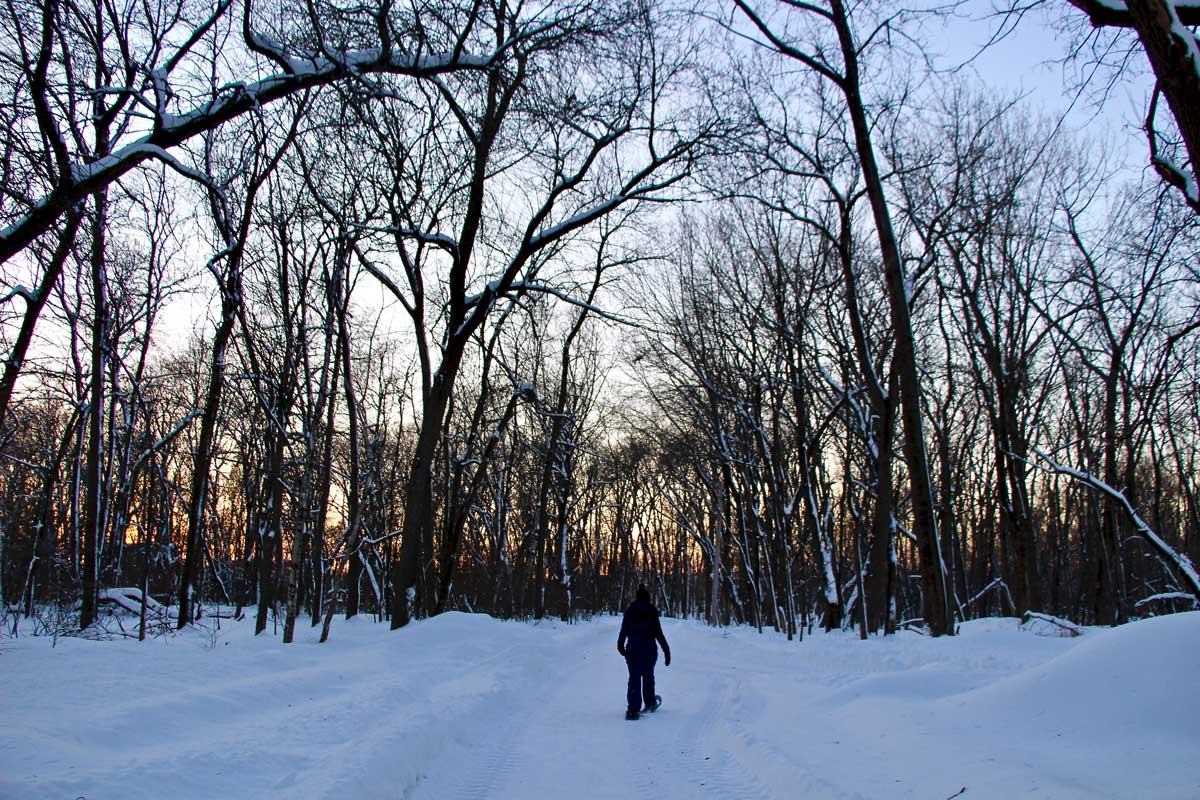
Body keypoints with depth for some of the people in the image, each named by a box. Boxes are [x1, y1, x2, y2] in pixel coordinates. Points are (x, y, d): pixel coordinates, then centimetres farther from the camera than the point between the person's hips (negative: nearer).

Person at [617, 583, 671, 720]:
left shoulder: (629, 610, 2)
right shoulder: (652, 611, -5)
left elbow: (624, 631, 6)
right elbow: (658, 633, -7)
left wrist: (620, 645, 23)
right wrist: (666, 650, -2)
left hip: (632, 650, 1)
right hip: (649, 649, -1)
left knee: (634, 678, 2)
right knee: (648, 675, 19)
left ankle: (633, 710, -7)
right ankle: (650, 703, 33)